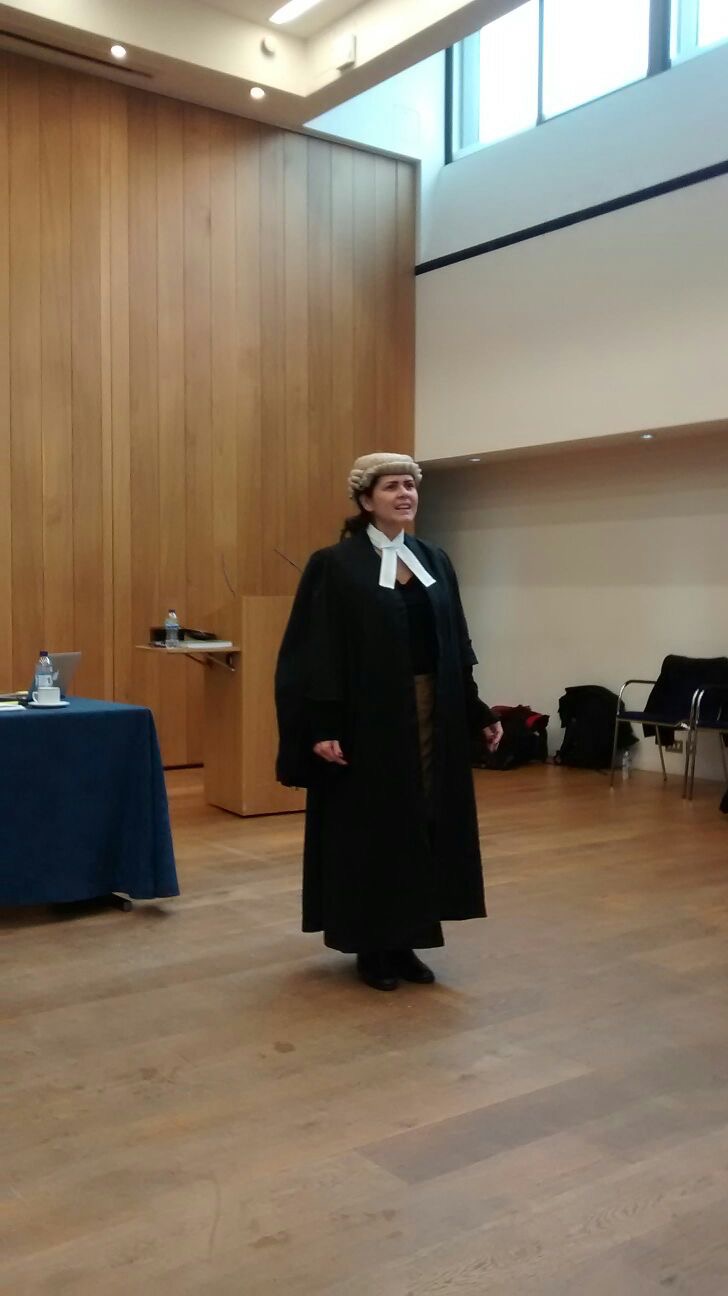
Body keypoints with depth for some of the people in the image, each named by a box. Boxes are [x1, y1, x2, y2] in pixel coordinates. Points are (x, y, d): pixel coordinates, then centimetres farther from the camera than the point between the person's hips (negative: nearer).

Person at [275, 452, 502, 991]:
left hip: (432, 711, 6)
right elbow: (316, 653, -12)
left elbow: (456, 648, 13)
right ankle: (371, 947, 19)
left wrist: (478, 713, 10)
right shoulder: (336, 565, -7)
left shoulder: (435, 561, 10)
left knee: (423, 823, 10)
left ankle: (405, 941, 24)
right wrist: (321, 727, -19)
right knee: (372, 829, 3)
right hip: (368, 716, -6)